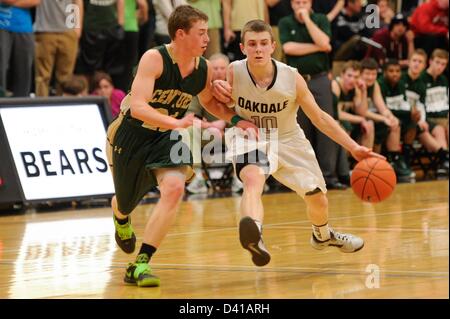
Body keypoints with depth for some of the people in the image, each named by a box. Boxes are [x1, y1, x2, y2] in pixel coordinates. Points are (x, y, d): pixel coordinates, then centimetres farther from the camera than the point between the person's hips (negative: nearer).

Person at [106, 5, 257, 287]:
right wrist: (177, 123, -48)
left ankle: (140, 265, -21)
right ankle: (121, 220, 59)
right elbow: (138, 108, -36)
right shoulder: (154, 59, -27)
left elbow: (210, 102, 14)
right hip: (130, 135, -3)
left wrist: (238, 120, -3)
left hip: (165, 138, 3)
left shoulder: (204, 70, -8)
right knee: (126, 203, 16)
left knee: (175, 187, -25)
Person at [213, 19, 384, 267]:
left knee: (317, 197, 14)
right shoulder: (233, 72, -21)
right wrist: (218, 90, -26)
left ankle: (323, 235, 49)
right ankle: (254, 235, -64)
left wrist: (353, 148, -14)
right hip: (248, 137, -3)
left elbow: (320, 118, -10)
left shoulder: (292, 78, -21)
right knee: (253, 179, -36)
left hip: (286, 139, 3)